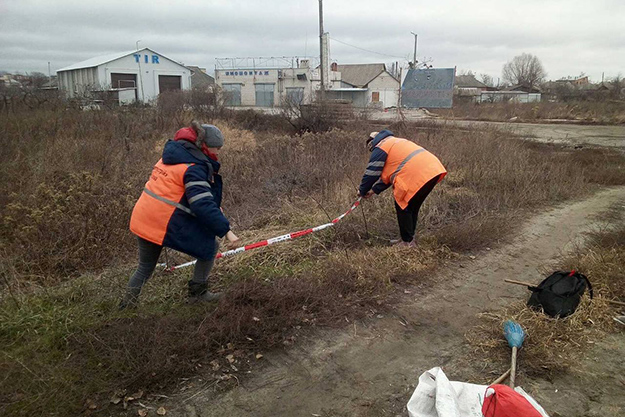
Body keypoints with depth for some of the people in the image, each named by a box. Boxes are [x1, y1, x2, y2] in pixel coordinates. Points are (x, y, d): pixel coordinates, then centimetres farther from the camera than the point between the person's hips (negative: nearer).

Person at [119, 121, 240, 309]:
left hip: (142, 219, 9)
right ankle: (197, 293, 16)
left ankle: (126, 306, 28)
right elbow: (203, 205, -24)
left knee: (145, 267, 24)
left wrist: (214, 209, 22)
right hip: (166, 225, -9)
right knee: (210, 246, 8)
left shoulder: (171, 157, 14)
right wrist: (225, 230, -23)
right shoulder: (193, 167, -15)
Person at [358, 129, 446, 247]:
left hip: (418, 175, -9)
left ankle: (407, 242, 10)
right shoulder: (396, 141, 32)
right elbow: (388, 173, 31)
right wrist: (374, 190, 29)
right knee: (413, 207, 21)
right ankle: (410, 239, 29)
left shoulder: (380, 149, 3)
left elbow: (371, 173, 4)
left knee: (402, 206, 6)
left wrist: (362, 191, 19)